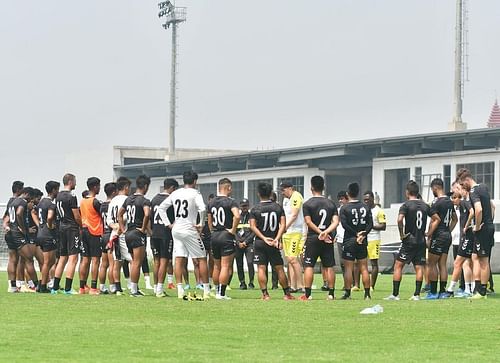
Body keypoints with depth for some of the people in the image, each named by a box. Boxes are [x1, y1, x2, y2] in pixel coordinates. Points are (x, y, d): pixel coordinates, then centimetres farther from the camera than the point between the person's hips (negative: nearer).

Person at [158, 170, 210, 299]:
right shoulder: (195, 193, -9)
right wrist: (200, 224, -12)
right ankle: (206, 291, 3)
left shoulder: (175, 193, 9)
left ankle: (180, 290, -3)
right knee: (202, 259, 4)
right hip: (190, 230, -5)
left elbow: (161, 207, 13)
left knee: (179, 260, 3)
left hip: (176, 230, 5)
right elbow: (202, 208, -24)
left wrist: (168, 224, 13)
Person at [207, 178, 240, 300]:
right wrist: (233, 229, -15)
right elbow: (237, 216, -26)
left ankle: (217, 291, 23)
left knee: (217, 266, 16)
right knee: (226, 266, -5)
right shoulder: (230, 202, -11)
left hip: (214, 236, 6)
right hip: (226, 235, -6)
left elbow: (209, 221, 15)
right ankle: (221, 293, -9)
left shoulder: (211, 203, 9)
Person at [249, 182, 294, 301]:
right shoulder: (278, 207, 2)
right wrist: (277, 239, -11)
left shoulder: (255, 209, -2)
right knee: (279, 268, 8)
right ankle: (287, 294, 12)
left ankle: (265, 294, -6)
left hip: (260, 242, -2)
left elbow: (253, 226, -10)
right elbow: (283, 224, -6)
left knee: (261, 268, 0)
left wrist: (264, 238, -13)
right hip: (274, 243, 2)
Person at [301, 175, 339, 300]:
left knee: (308, 266, -1)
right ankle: (331, 293, 7)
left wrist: (320, 233, -11)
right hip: (328, 240, 3)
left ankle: (307, 294, -5)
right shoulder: (331, 204, 7)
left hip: (313, 238, -3)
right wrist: (326, 232, -14)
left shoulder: (308, 204, -4)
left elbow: (309, 222, -12)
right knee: (329, 266, 7)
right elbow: (336, 222, -4)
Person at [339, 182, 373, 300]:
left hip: (349, 241, -4)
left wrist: (356, 234, -13)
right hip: (363, 242, 4)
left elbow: (344, 224, -15)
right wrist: (363, 234, -8)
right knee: (363, 267, 6)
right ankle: (367, 294, 4)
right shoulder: (365, 207, 6)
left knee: (348, 268, -1)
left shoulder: (344, 208, -6)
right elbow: (370, 223, -1)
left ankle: (347, 293, -2)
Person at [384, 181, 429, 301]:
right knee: (419, 267, 4)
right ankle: (417, 294, 0)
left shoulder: (406, 205, -8)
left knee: (398, 265, 1)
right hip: (421, 241, 5)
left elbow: (400, 219, -23)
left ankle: (395, 294, -3)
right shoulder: (425, 205, 8)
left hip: (409, 241, -5)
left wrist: (401, 234, -13)